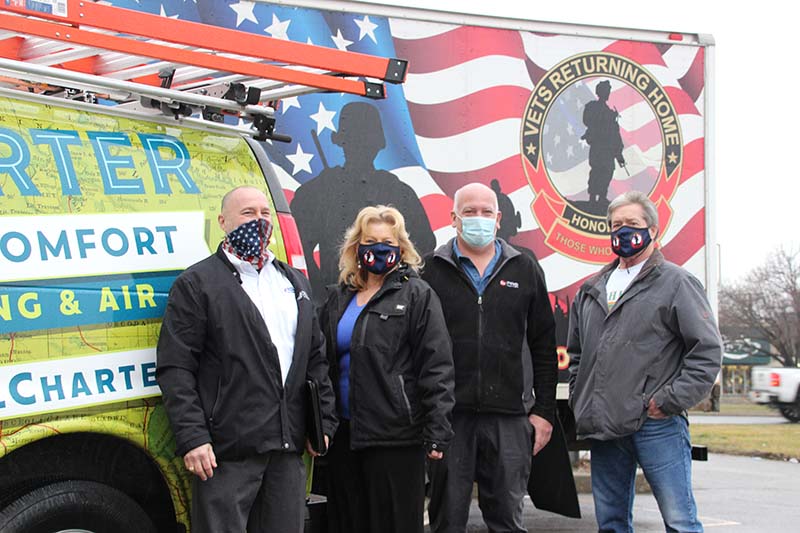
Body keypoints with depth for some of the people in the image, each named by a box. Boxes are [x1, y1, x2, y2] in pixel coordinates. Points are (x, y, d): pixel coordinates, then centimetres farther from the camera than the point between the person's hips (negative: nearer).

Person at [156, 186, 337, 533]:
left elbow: (316, 357, 21)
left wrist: (324, 421, 12)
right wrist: (192, 438, -15)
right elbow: (174, 368, -7)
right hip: (228, 450, -6)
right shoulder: (196, 284, -1)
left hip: (289, 450, 6)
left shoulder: (295, 282, 19)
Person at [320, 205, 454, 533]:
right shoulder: (338, 299, 14)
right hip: (344, 434, 5)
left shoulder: (418, 296, -2)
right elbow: (323, 366, 17)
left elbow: (437, 368, -8)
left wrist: (437, 432, -15)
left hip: (396, 436, -5)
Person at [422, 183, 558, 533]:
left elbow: (544, 347, 10)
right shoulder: (433, 271, 5)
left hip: (510, 415, 1)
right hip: (448, 414, -1)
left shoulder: (524, 270, 11)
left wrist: (544, 410, 5)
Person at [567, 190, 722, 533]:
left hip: (656, 425, -6)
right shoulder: (592, 290, 19)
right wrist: (580, 402, 15)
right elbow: (576, 353, 28)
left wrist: (670, 401, -11)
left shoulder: (675, 282, 0)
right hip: (603, 428, 6)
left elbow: (708, 350, -7)